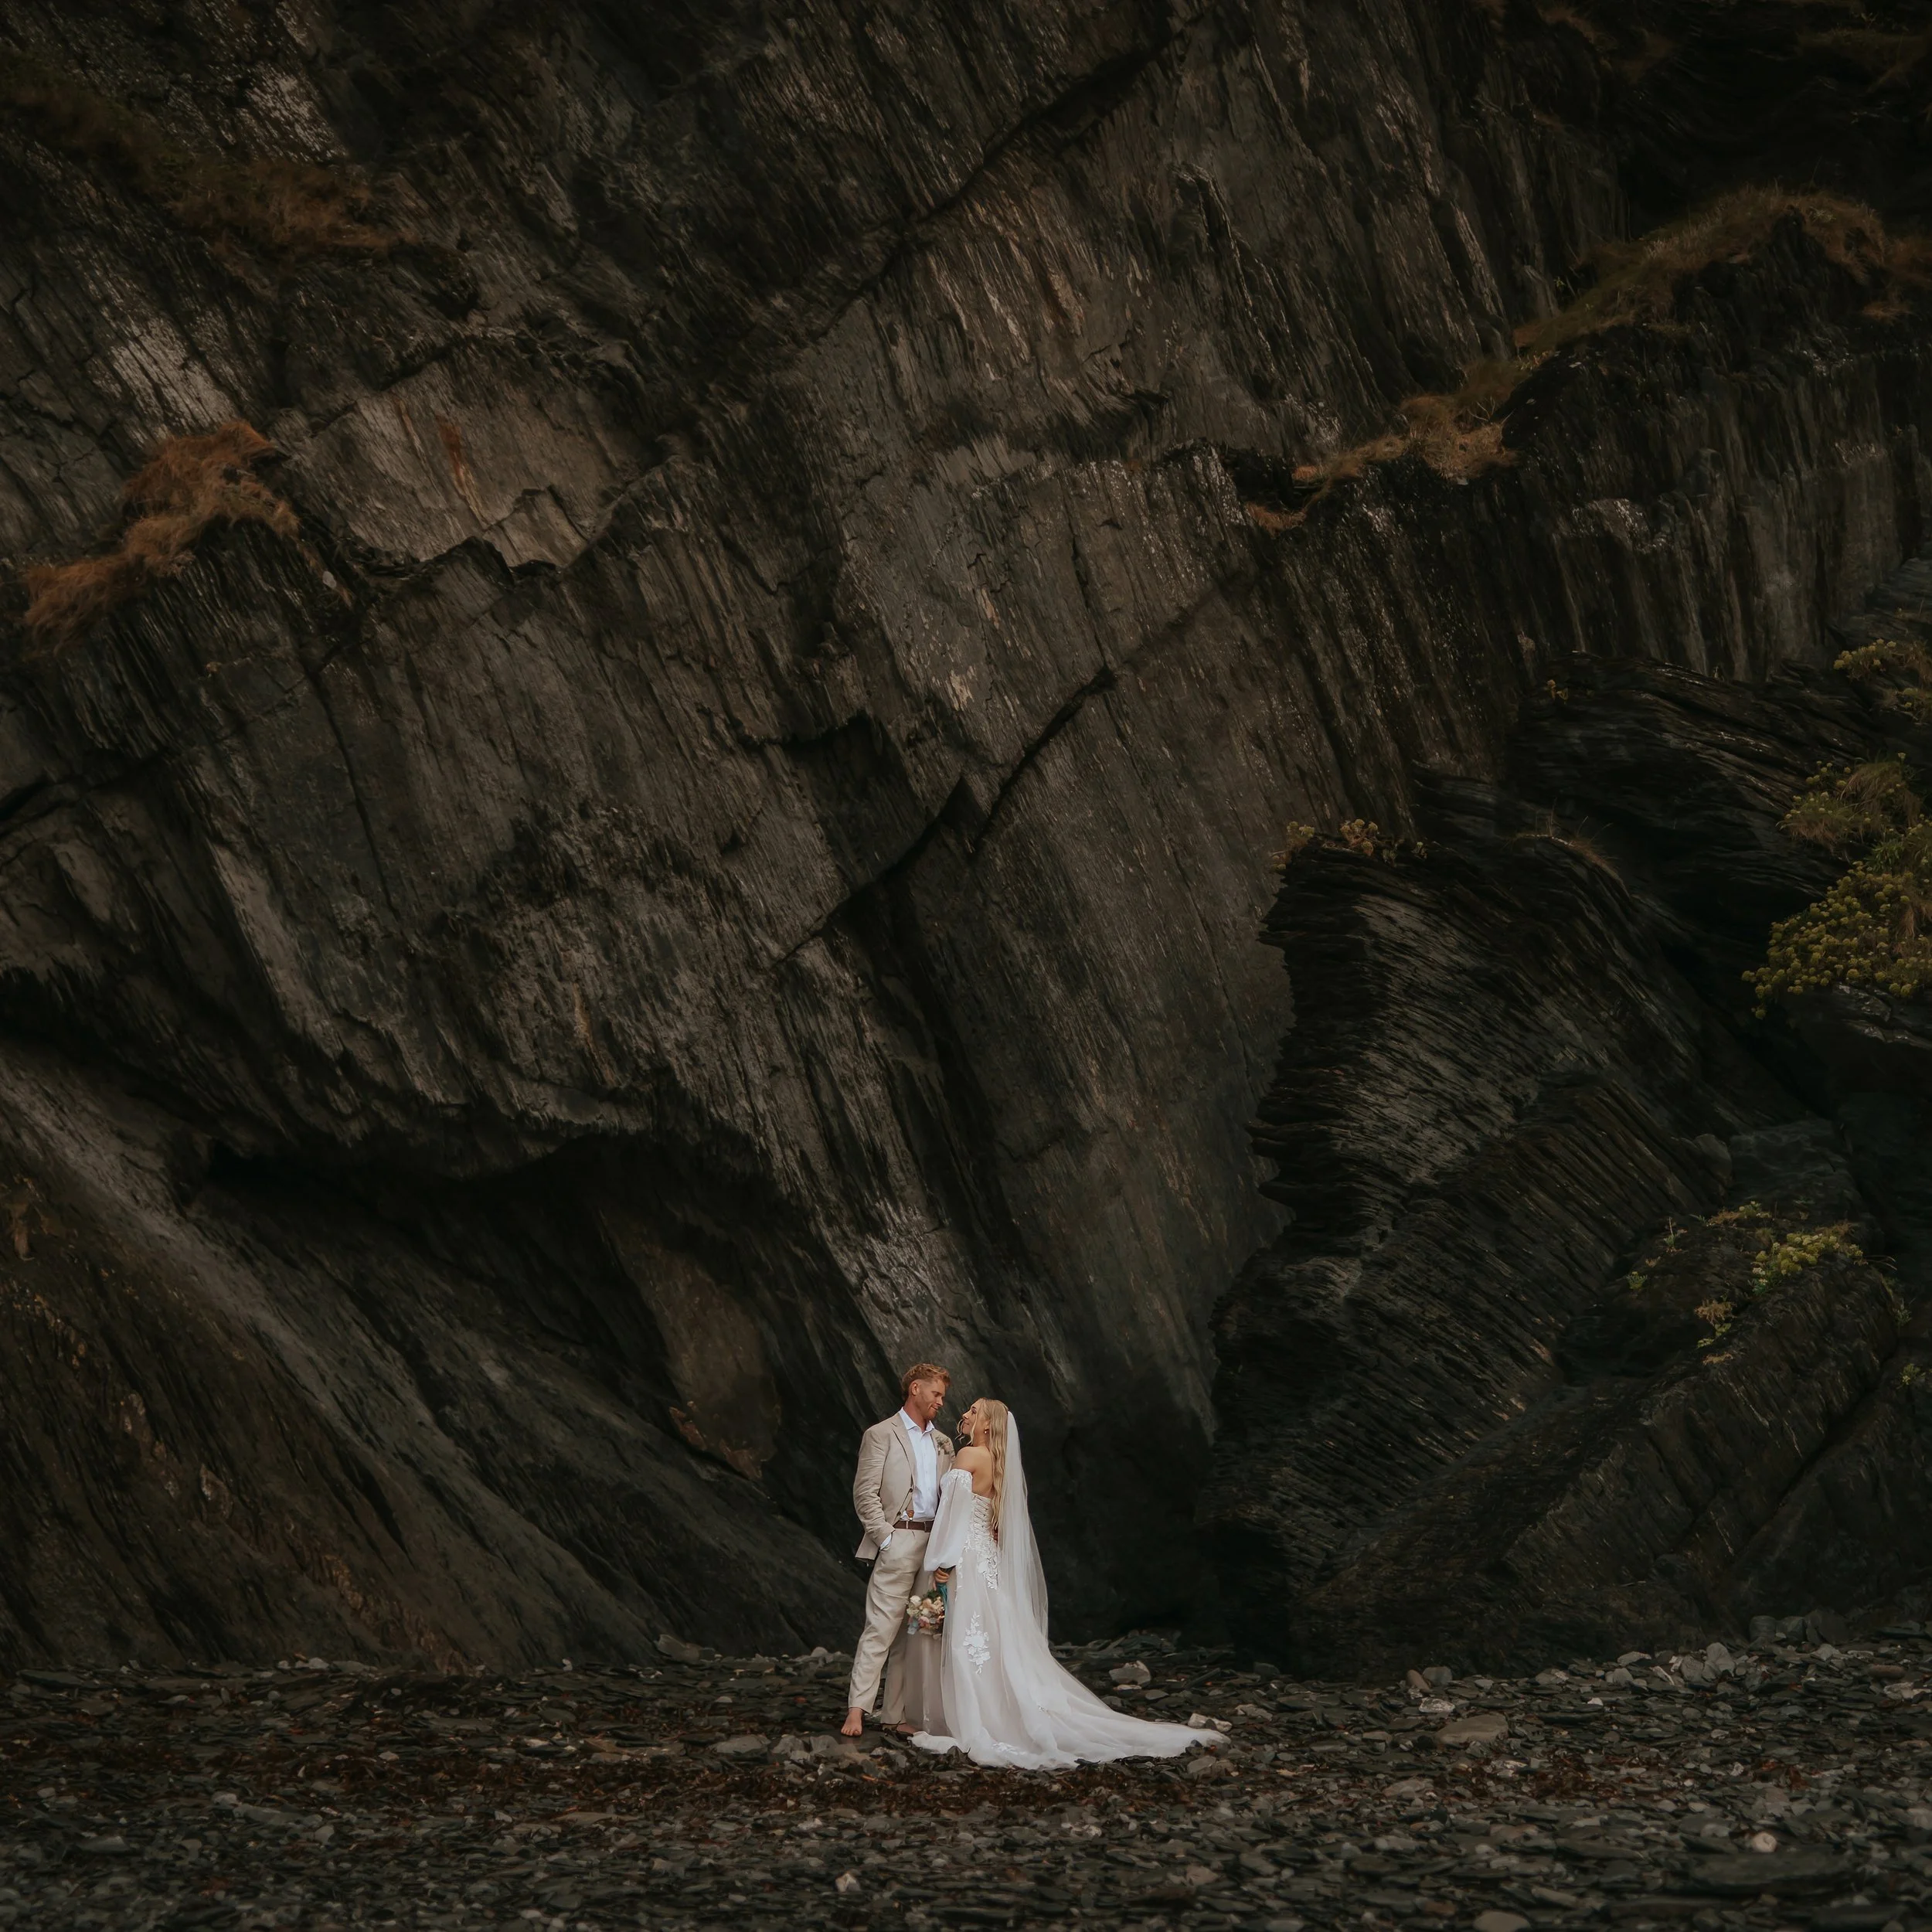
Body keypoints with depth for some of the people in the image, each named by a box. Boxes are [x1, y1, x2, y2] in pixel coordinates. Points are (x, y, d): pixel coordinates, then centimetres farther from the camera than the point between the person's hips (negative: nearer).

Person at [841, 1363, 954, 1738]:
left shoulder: (943, 1444, 20)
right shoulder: (881, 1435, -1)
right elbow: (865, 1494, -7)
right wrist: (886, 1539, -12)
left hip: (934, 1546, 6)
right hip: (898, 1542, -6)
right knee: (881, 1628, -11)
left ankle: (897, 1714, 7)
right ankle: (857, 1710, -10)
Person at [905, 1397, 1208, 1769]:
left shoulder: (968, 1456, -11)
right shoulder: (998, 1463, 14)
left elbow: (956, 1511, -17)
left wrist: (941, 1561, -15)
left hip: (968, 1559, -9)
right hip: (989, 1560, 9)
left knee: (970, 1643, -7)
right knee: (998, 1644, 10)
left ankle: (976, 1729, -7)